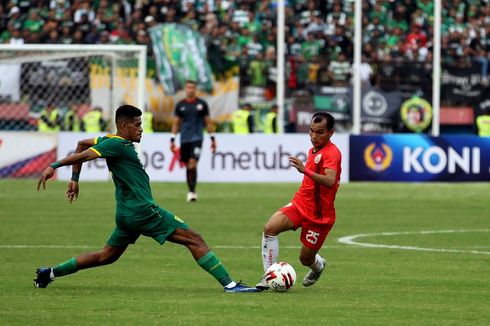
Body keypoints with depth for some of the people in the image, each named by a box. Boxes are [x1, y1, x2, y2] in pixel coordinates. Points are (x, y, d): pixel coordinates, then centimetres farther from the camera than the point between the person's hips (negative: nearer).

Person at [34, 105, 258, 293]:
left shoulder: (112, 141, 14)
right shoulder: (117, 144, -15)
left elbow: (82, 144, 25)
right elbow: (83, 155, -18)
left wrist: (75, 178, 24)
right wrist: (54, 166, -21)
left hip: (128, 214, 11)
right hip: (143, 211, -11)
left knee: (106, 256, 20)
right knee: (194, 240, -8)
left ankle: (50, 273, 16)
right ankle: (229, 284, -12)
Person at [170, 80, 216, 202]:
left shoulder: (202, 104, 3)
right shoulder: (180, 105, 8)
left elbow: (208, 122, 8)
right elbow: (176, 123, 12)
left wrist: (212, 138, 5)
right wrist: (172, 140, 6)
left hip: (197, 138, -3)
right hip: (184, 139, 3)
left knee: (192, 164, -17)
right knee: (187, 166, 7)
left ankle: (192, 191, -16)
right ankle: (191, 191, 18)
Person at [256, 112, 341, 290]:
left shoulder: (332, 153, -17)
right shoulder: (313, 150, 11)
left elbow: (330, 181, -36)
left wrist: (305, 170, -47)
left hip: (319, 214, -7)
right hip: (300, 203, 7)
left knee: (306, 259, 3)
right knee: (270, 228, -20)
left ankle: (318, 265, 42)